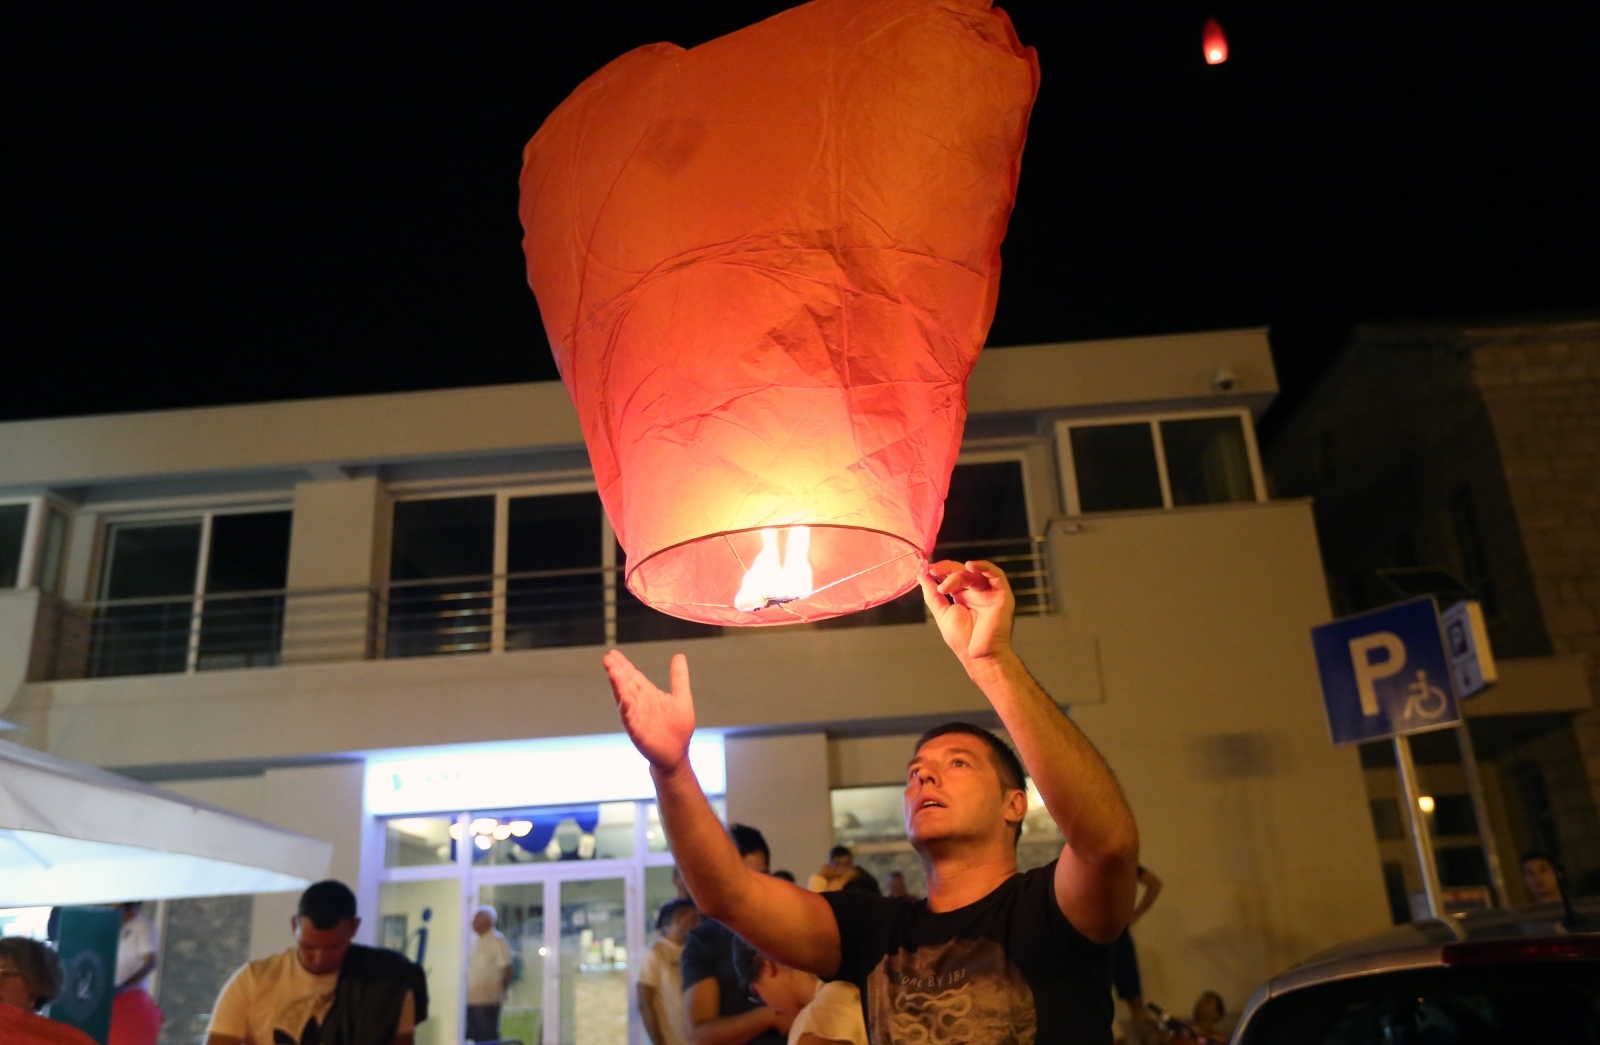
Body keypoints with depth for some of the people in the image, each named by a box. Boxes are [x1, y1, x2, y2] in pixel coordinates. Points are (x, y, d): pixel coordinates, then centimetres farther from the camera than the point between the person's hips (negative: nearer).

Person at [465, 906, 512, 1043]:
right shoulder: (475, 942, 16)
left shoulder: (497, 940, -8)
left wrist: (501, 990, -12)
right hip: (472, 999, 8)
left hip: (488, 1000, -8)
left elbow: (506, 968, -10)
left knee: (488, 1037, -5)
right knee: (472, 1037, 9)